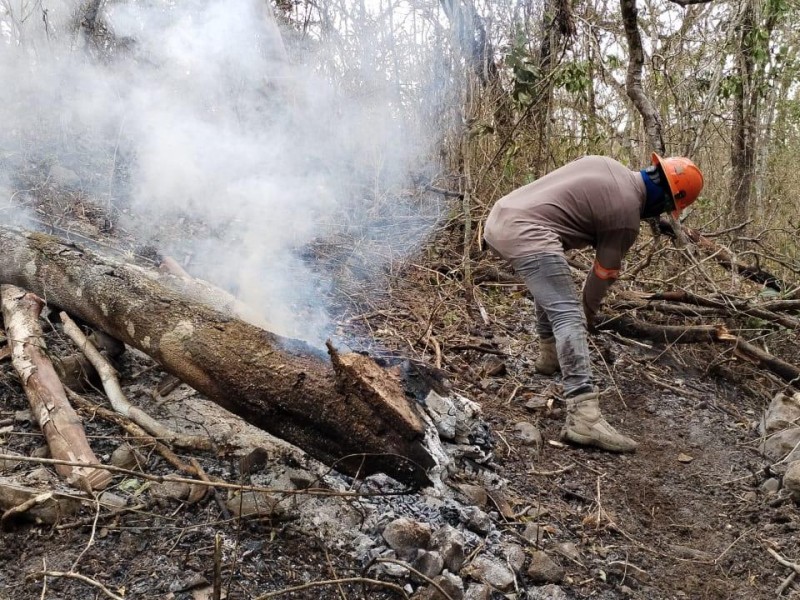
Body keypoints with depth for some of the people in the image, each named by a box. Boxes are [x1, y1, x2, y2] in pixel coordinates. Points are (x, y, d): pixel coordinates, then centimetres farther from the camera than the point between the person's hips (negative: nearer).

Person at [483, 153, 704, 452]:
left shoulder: (606, 163, 23)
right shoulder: (626, 216, 1)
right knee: (568, 315, -14)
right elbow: (603, 275, 9)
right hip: (527, 232, -10)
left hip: (498, 217, 10)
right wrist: (588, 317, 26)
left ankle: (549, 356, 46)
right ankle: (584, 417, -23)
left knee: (550, 286, 33)